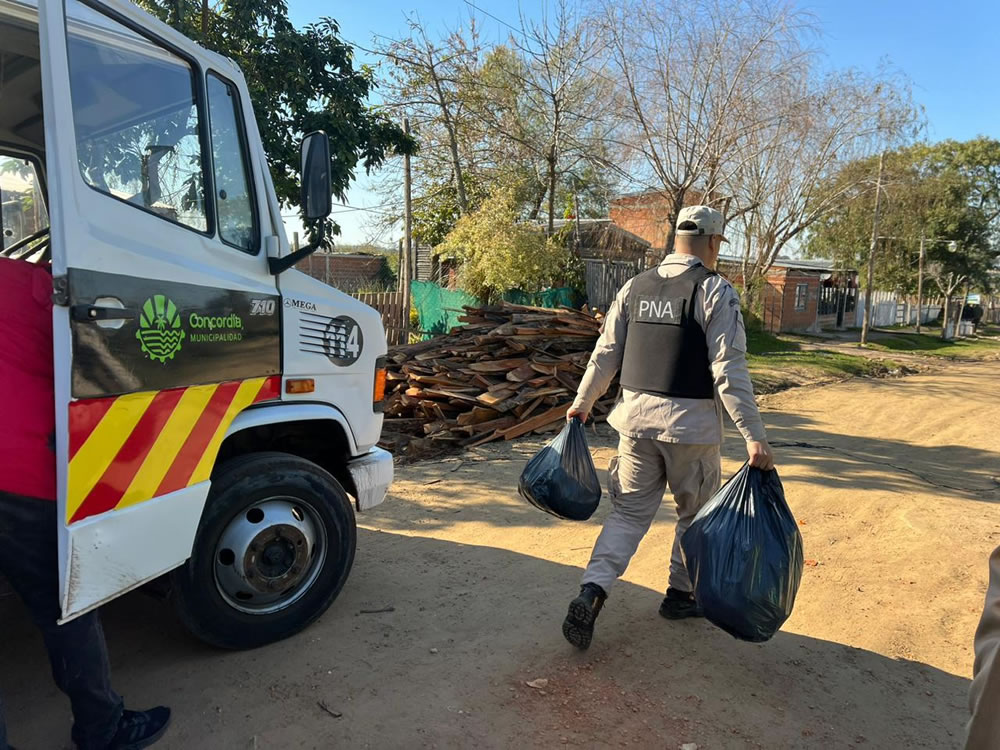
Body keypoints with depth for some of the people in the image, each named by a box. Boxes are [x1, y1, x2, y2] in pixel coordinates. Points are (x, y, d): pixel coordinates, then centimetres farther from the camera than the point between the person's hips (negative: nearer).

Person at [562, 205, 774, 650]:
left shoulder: (635, 287, 7)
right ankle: (681, 595, 32)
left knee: (629, 511, 12)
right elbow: (730, 369, -15)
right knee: (697, 513, 18)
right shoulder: (715, 291, -8)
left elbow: (606, 354, 10)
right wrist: (754, 437, -15)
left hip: (636, 417, 4)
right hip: (691, 422, -4)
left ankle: (592, 592, -3)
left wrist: (582, 402, 22)